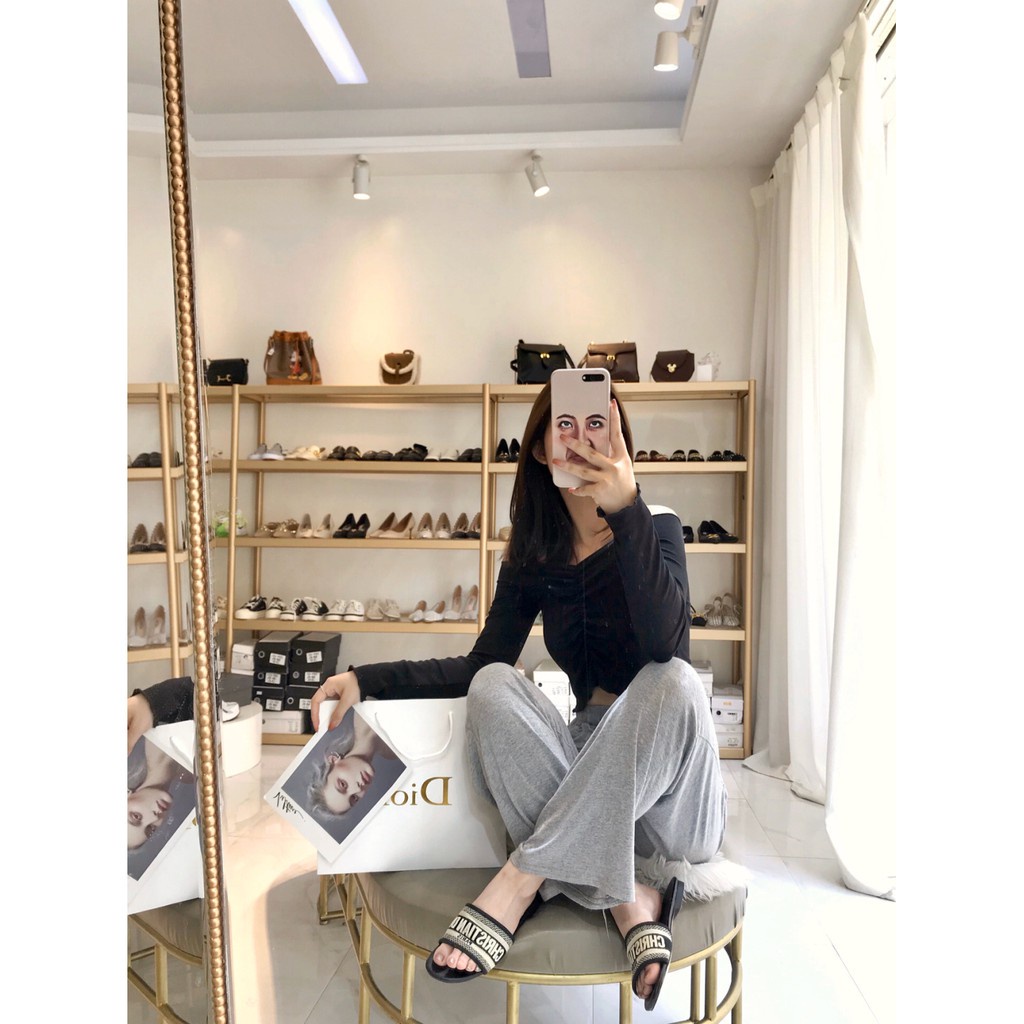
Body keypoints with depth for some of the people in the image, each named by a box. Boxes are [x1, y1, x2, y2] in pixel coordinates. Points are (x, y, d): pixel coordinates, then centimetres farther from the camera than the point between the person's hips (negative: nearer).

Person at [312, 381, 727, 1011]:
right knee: (492, 687, -24)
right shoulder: (533, 556, 4)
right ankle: (629, 899, -24)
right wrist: (367, 680, -9)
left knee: (674, 679, -35)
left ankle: (524, 879, -27)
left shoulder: (655, 528, -7)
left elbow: (665, 642, -27)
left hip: (670, 781, -3)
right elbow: (481, 665, 1)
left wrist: (625, 510, -33)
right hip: (586, 765, 3)